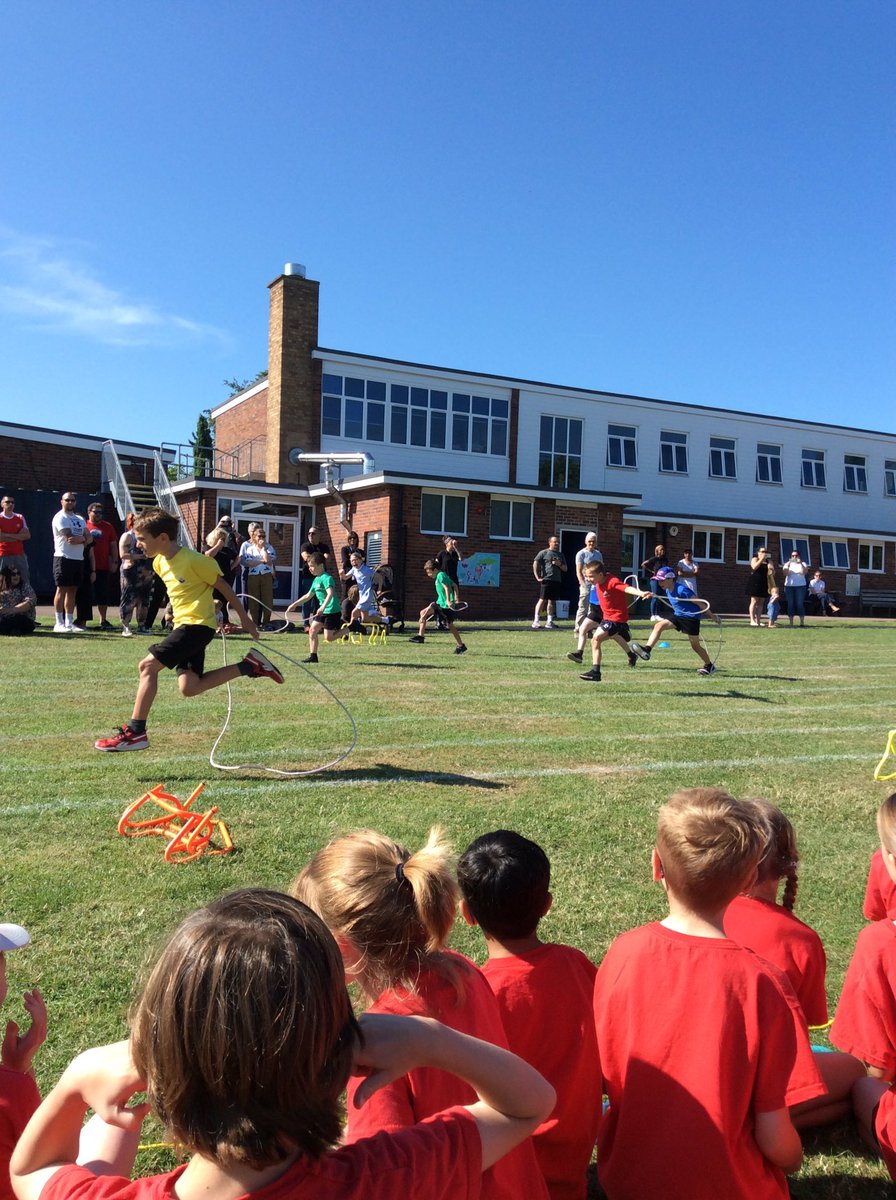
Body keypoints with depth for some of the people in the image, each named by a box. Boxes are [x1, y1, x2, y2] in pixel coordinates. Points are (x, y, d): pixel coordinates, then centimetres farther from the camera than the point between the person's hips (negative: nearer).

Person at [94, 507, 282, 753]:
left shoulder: (193, 560, -16)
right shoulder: (159, 563, 9)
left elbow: (223, 586, -7)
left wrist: (244, 618, 0)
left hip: (197, 624, -9)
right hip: (183, 624, 9)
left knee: (148, 666, -14)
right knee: (189, 688, 2)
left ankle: (136, 732, -8)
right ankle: (249, 666, 11)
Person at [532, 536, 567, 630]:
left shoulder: (560, 555, 20)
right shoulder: (543, 553, 3)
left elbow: (565, 569, 21)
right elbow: (535, 564, -4)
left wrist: (560, 564, 0)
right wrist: (538, 577, -11)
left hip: (557, 581, 6)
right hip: (546, 580, -6)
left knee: (552, 601, 8)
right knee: (542, 600, -9)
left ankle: (549, 622, 12)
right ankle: (536, 621, -8)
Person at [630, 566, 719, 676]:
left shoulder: (681, 590, -22)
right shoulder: (667, 591, 3)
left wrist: (712, 616, -10)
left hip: (691, 617, -7)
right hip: (678, 616, 7)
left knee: (695, 645, 3)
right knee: (659, 625, -14)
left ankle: (710, 666, 22)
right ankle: (647, 650, -26)